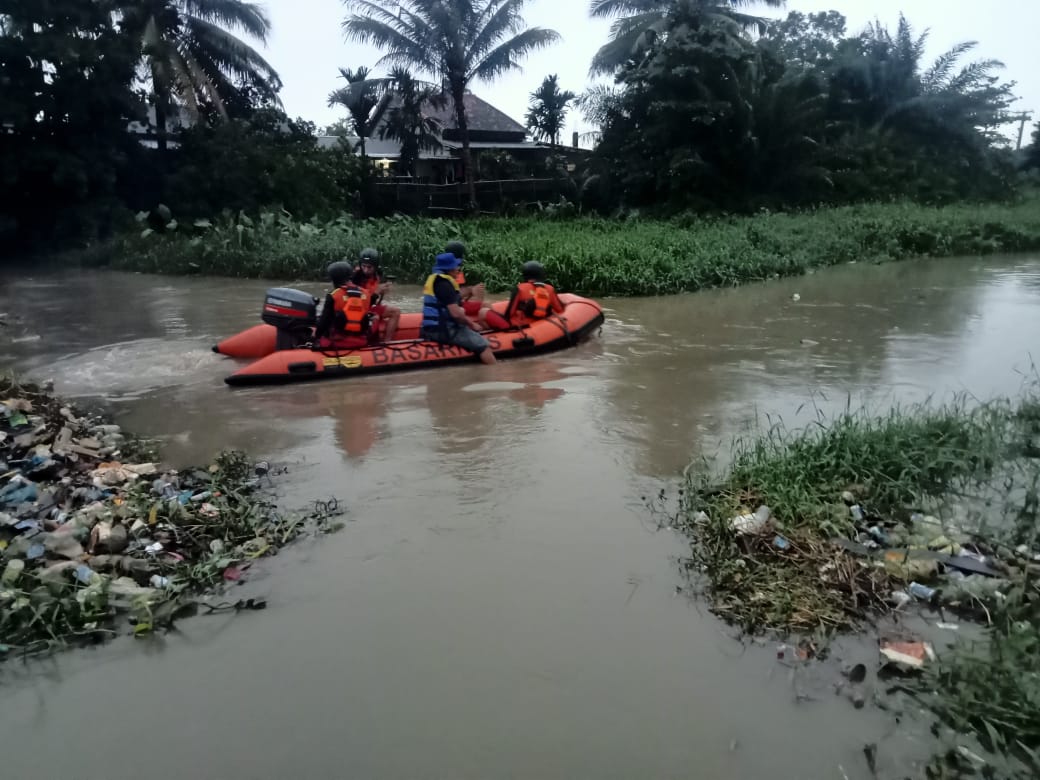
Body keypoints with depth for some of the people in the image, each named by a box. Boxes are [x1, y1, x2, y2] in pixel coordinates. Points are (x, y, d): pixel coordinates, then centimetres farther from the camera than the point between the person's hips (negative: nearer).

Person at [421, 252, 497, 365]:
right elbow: (455, 313, -24)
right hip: (444, 330, -11)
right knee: (483, 344, -13)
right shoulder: (444, 283, -17)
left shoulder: (433, 279, 15)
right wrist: (471, 325, -7)